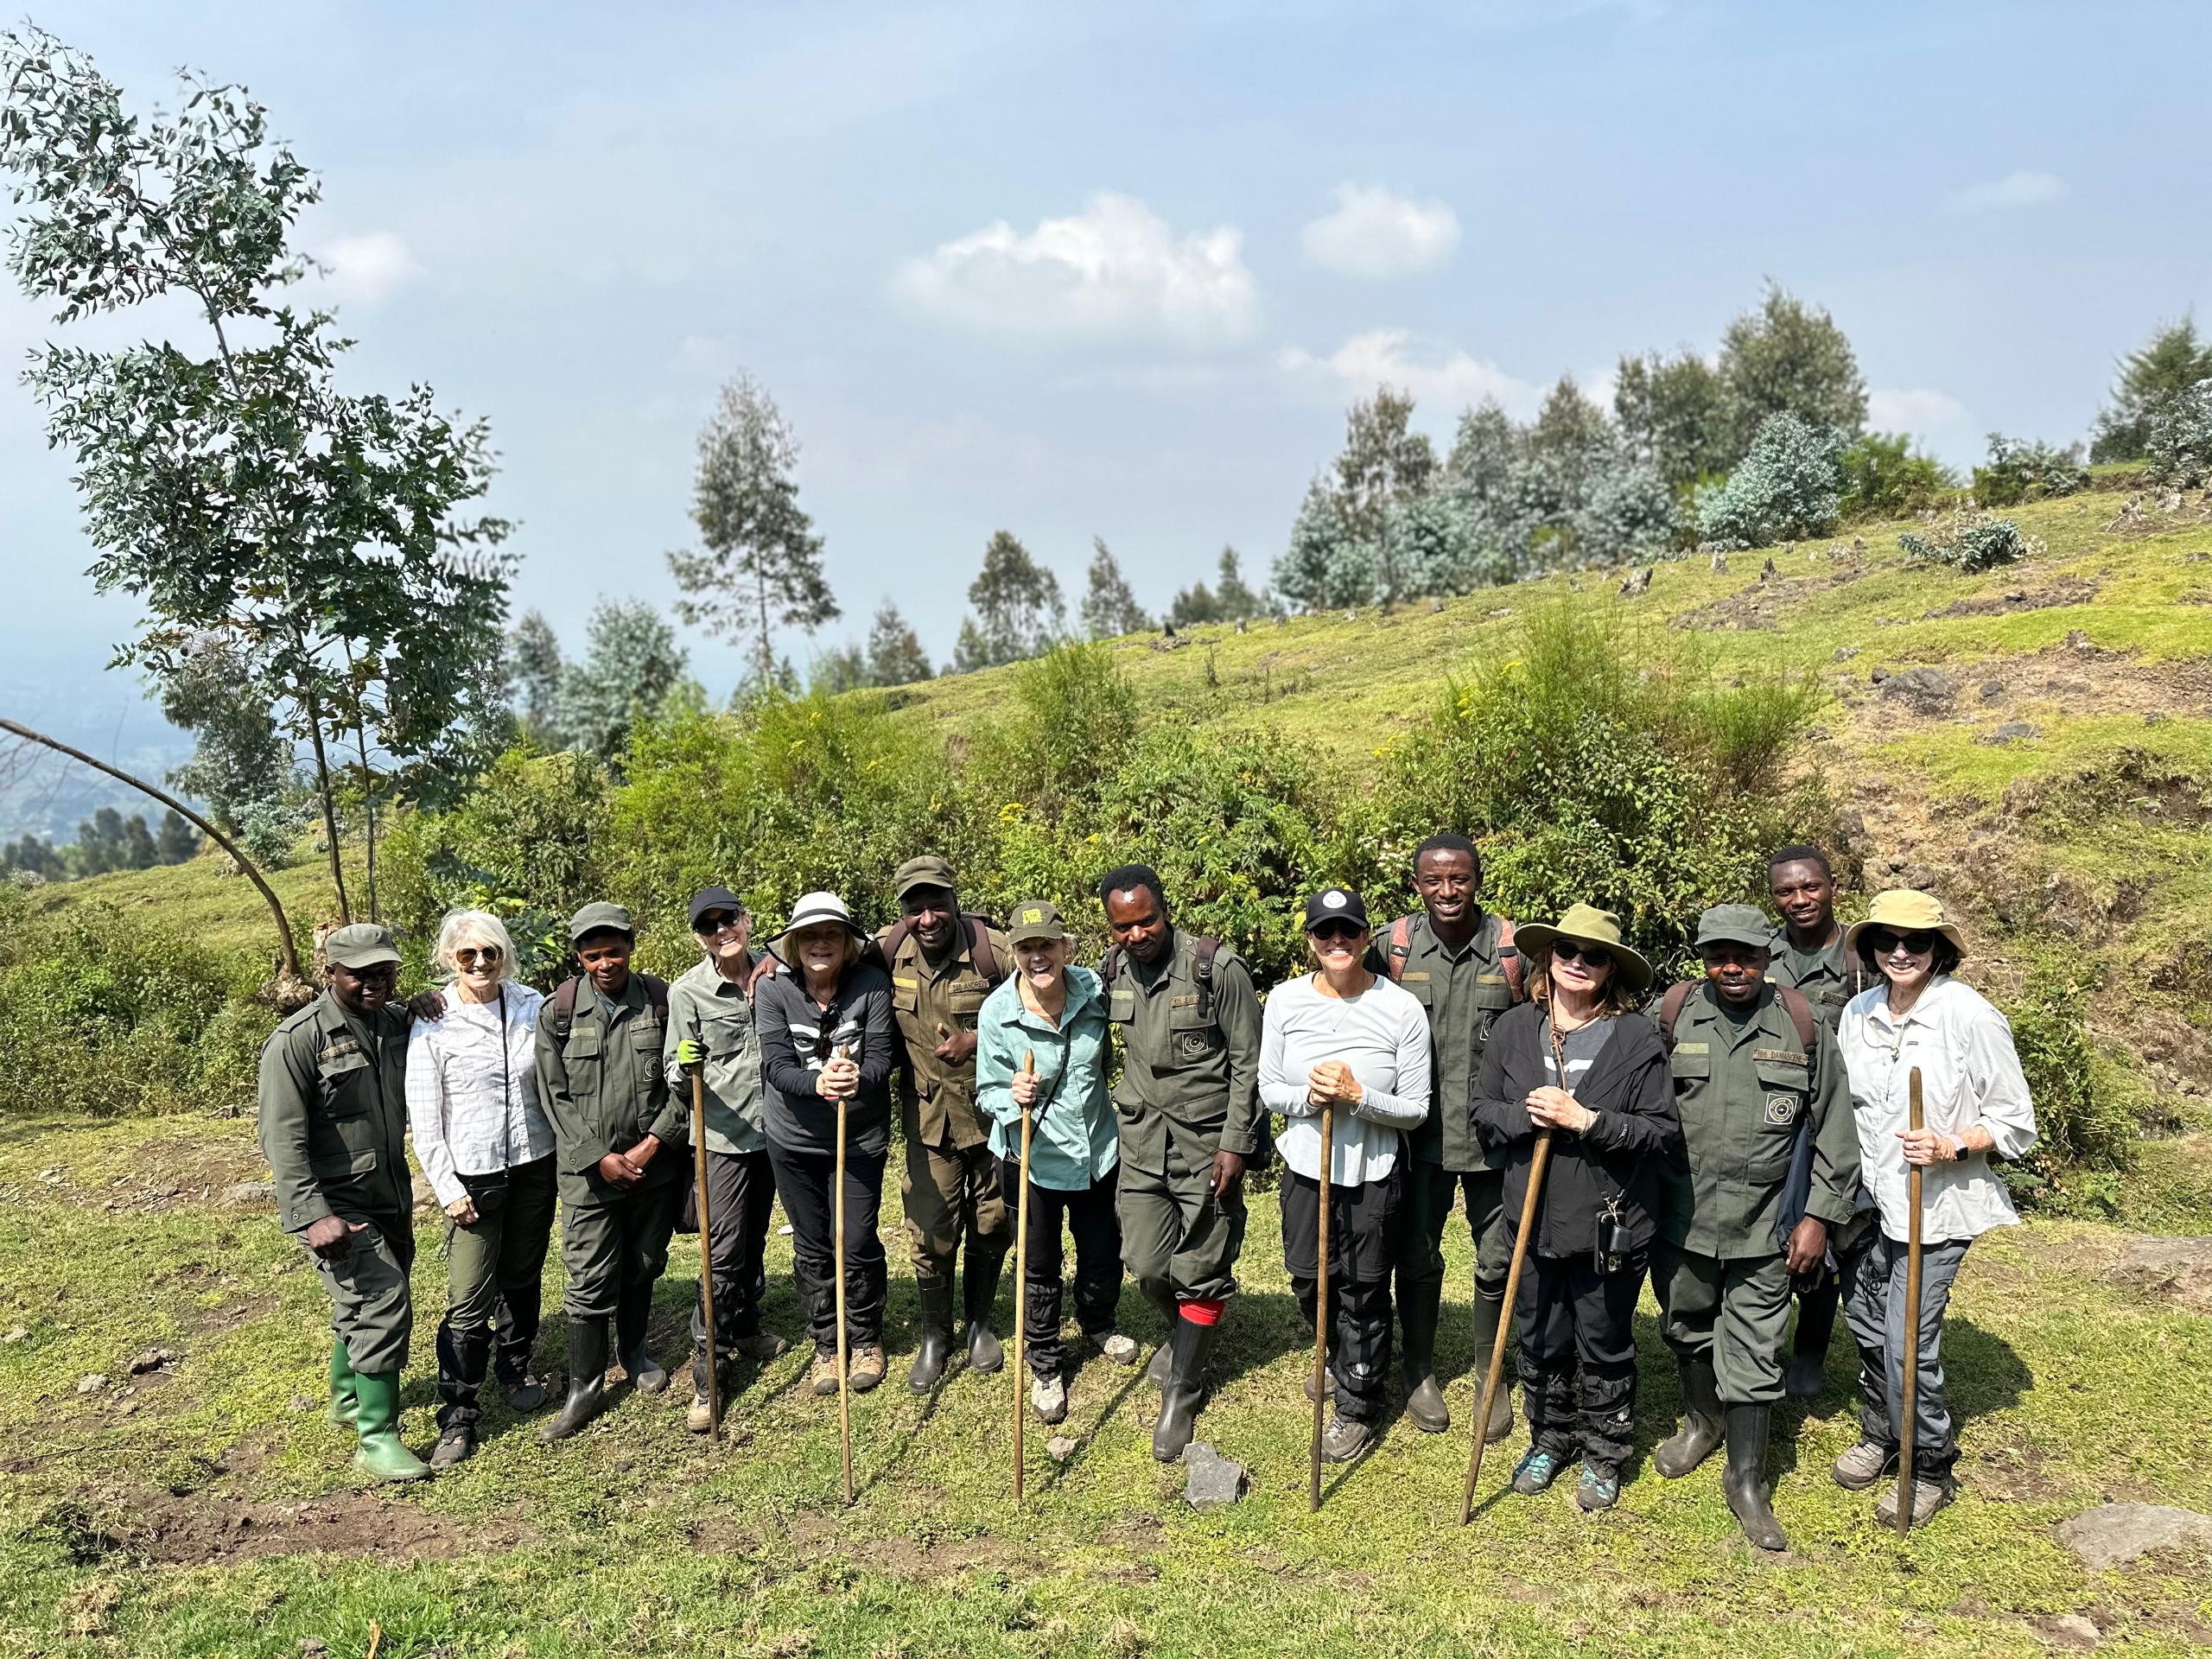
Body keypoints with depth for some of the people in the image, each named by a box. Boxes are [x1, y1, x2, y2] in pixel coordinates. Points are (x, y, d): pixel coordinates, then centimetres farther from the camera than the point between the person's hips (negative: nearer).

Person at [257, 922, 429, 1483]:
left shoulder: (397, 1024, 4)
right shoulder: (298, 1040, -17)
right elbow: (283, 1137, -21)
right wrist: (313, 1214, -29)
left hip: (390, 1198, 7)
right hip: (337, 1206, -7)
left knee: (363, 1305, 22)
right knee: (383, 1305, -12)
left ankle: (347, 1398, 43)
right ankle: (377, 1438, -1)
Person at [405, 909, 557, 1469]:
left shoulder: (532, 1006, 0)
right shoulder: (432, 1026, -9)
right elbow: (424, 1118, -6)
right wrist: (447, 1189, -9)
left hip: (535, 1166, 4)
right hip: (473, 1176, -3)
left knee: (523, 1279, 18)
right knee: (469, 1303, -6)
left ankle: (516, 1367, 42)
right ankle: (457, 1417, 8)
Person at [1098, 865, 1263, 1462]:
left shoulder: (1219, 967, -16)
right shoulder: (1112, 969, 0)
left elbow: (1247, 1062, -11)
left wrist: (1235, 1144, -13)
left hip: (1208, 1138, -4)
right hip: (1143, 1136, 4)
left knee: (1201, 1273, 2)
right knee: (1147, 1263, 4)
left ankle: (1181, 1395, 19)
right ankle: (1188, 1335, 36)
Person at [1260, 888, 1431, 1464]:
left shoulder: (1402, 1010, -15)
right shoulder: (1285, 1001, -7)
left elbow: (1415, 1109, -10)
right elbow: (1267, 1089, 1)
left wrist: (1356, 1096, -25)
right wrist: (1308, 1096, -19)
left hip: (1373, 1176, -3)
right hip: (1305, 1168, 3)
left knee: (1363, 1294, 9)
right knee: (1309, 1282, 19)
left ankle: (1357, 1407, 31)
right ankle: (1340, 1362, 50)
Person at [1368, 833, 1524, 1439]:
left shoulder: (1512, 948, -8)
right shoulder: (1392, 946, -6)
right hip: (1419, 1131, 1)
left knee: (1498, 1262, 10)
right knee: (1418, 1257, 13)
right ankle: (1419, 1373, 34)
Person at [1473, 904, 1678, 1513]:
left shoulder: (1637, 1036, -9)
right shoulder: (1513, 1028, 0)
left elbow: (1664, 1132, -11)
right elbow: (1483, 1113, 4)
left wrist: (1587, 1120, -21)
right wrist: (1527, 1115, -16)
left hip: (1609, 1226, -3)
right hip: (1533, 1218, 3)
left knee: (1605, 1348, 13)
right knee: (1540, 1343, 17)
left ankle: (1603, 1456, 33)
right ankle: (1549, 1441, 39)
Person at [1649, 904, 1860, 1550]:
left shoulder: (1802, 1026, -5)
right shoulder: (1674, 1016, -4)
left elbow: (1834, 1130, 0)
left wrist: (1819, 1215, -3)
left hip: (1764, 1223, -2)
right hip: (1680, 1214, 2)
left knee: (1753, 1351, 3)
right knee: (1688, 1328, 19)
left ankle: (1747, 1481, 17)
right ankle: (1702, 1421, 45)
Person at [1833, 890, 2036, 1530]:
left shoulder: (1970, 1016, -16)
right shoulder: (1859, 1013, 1)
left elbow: (2016, 1121, -9)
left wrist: (1950, 1146, -24)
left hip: (1934, 1207, -5)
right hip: (1868, 1199, 6)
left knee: (1909, 1344, -4)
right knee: (1866, 1327, 17)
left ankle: (1931, 1470, 19)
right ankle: (1880, 1435, 40)